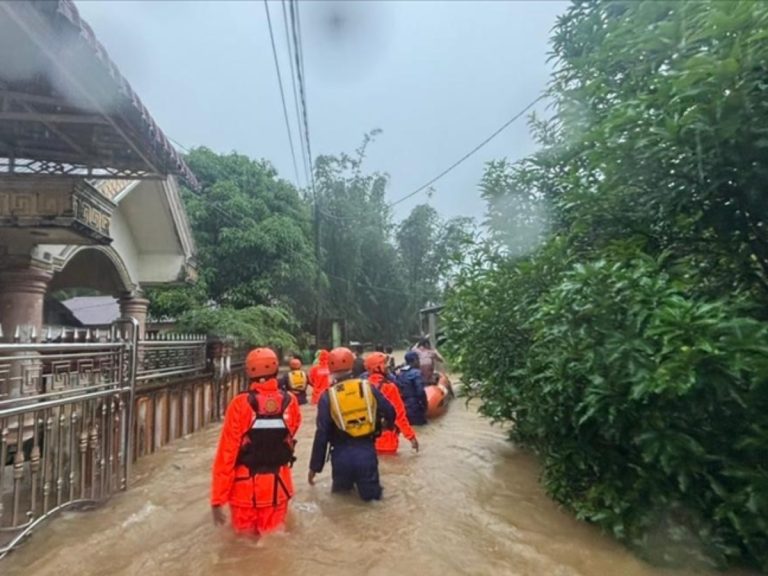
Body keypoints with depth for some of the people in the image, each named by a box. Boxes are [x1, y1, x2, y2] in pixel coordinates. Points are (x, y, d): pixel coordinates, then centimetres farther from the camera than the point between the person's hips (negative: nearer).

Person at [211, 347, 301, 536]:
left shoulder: (241, 404, -17)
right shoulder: (290, 402, -10)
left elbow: (226, 453, -15)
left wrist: (217, 499, -7)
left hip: (245, 487, -1)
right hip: (278, 486, 1)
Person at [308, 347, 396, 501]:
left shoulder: (328, 396, -6)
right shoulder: (368, 387, -2)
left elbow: (322, 434, -6)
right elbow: (390, 412, 6)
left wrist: (315, 466, 4)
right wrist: (387, 424, 30)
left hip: (342, 454, 0)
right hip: (367, 451, 0)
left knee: (340, 492, 24)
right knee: (371, 495, 15)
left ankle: (344, 487, 5)